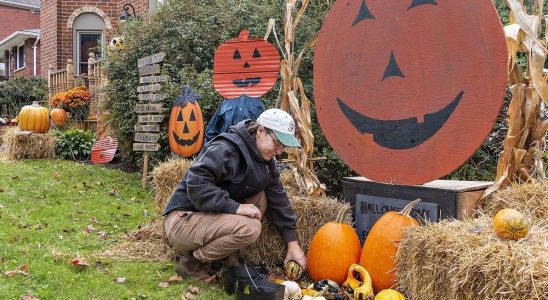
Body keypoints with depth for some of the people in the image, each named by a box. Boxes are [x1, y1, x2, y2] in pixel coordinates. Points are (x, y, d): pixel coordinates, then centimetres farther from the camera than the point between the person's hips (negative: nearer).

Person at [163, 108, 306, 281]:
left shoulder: (266, 160, 7)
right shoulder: (225, 149, -20)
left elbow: (278, 199, 7)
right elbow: (196, 184, -30)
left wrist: (293, 243, 3)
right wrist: (236, 207, -30)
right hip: (183, 220, -9)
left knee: (261, 198, -4)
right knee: (250, 228, -27)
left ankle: (227, 260, -1)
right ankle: (192, 262, -9)